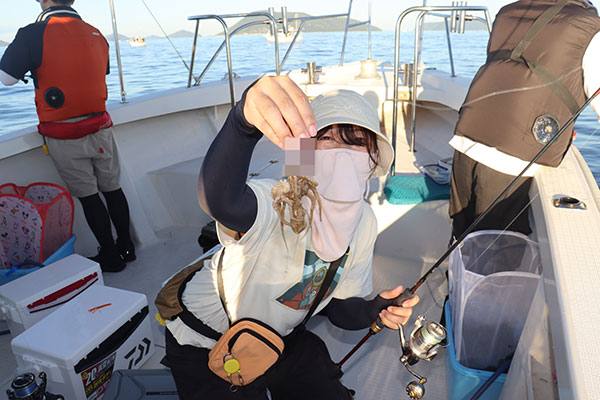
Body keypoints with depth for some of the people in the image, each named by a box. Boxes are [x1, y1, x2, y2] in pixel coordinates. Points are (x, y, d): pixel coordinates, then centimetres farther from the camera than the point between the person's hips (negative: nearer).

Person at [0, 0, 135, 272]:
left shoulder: (33, 35, -11)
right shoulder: (96, 35, 4)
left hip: (64, 138, -4)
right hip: (99, 129, 4)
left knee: (88, 196, 6)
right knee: (112, 188, 14)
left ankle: (111, 257, 17)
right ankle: (126, 247, 26)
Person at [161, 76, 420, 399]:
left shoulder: (364, 223, -12)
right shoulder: (275, 204, -34)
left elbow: (340, 308, -2)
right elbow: (219, 200, -59)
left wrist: (376, 310, -22)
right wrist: (245, 118, -76)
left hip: (281, 337, 6)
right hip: (204, 348, -5)